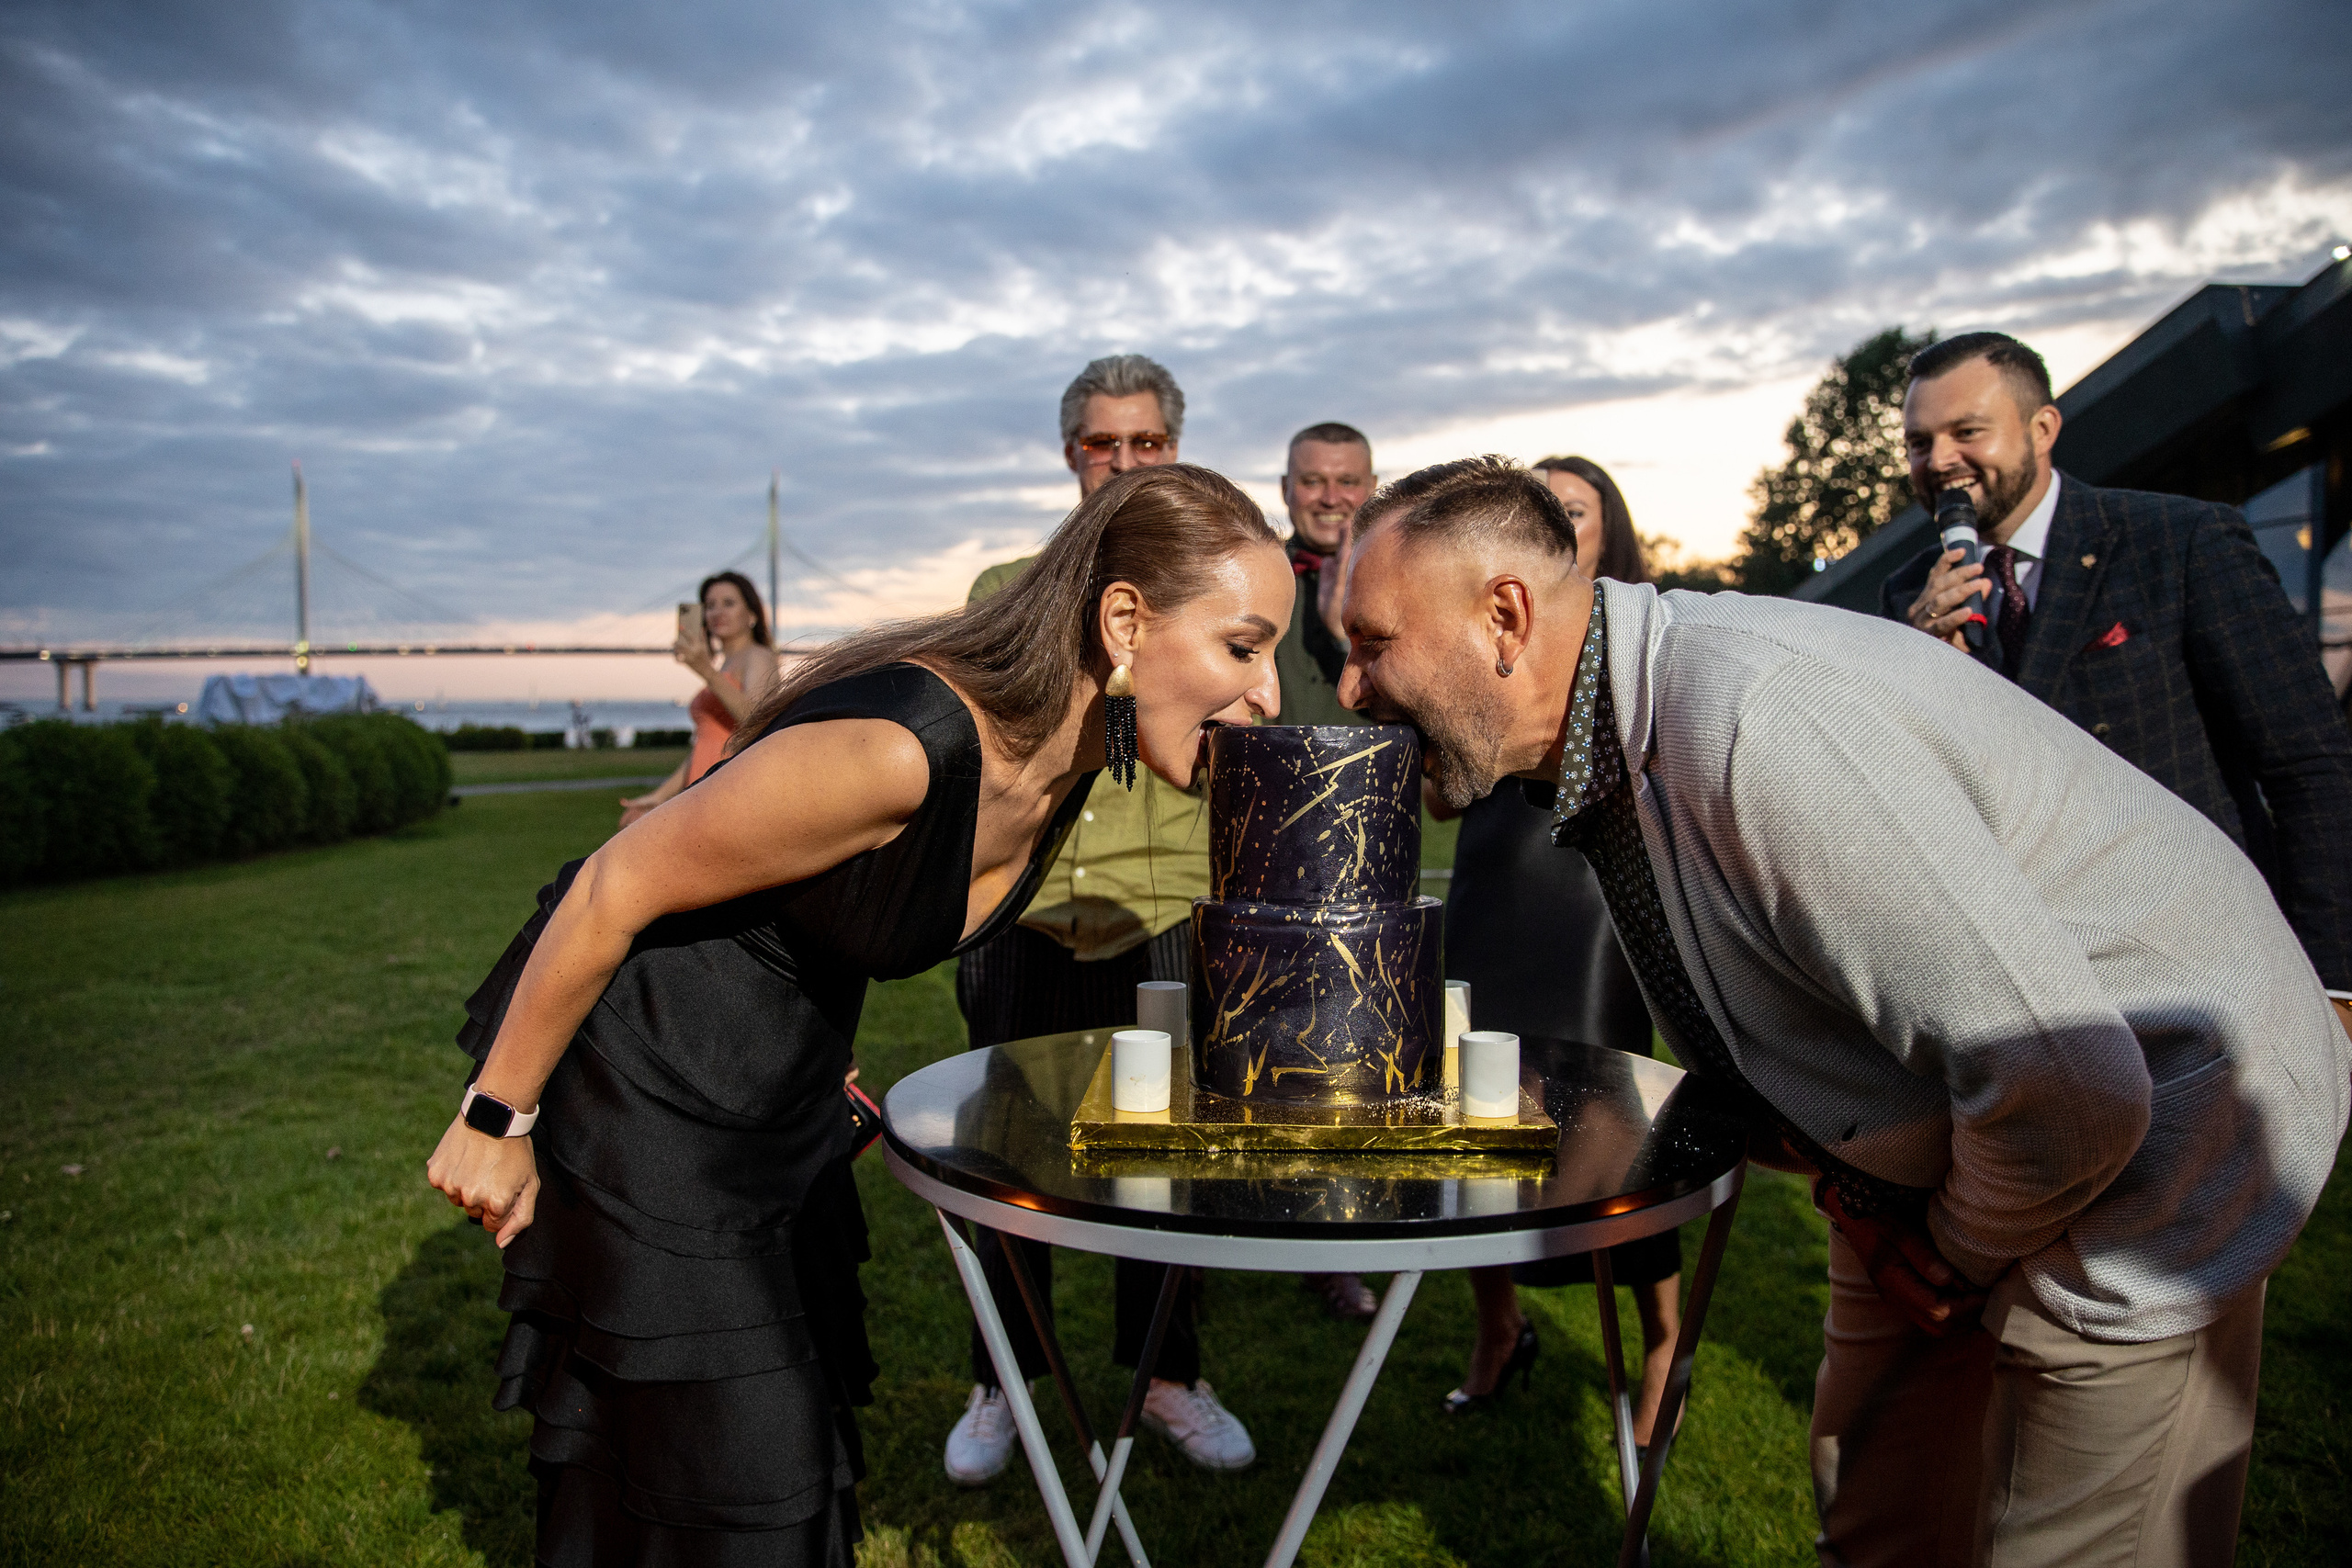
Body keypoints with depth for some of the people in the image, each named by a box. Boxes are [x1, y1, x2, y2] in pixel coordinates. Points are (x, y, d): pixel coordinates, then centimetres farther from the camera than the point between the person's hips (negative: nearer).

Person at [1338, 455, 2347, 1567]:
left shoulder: (1757, 722, -35)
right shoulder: (1610, 741, -5)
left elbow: (2068, 1081, -34)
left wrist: (1959, 1250, -15)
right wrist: (1839, 1177, 1)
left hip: (2159, 1124, -8)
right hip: (1934, 1148, 8)